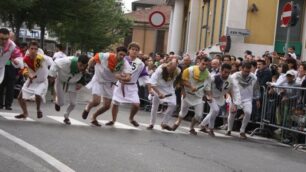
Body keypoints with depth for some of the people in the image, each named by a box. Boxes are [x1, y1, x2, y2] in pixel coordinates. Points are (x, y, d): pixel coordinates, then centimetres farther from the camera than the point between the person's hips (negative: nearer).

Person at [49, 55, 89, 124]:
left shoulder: (86, 69, -28)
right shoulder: (68, 61, -42)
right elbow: (56, 63, -26)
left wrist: (81, 83, -17)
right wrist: (52, 74, -25)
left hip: (72, 84, 3)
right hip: (61, 81, -3)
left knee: (73, 103, 1)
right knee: (61, 103, -2)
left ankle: (66, 116, 32)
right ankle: (57, 101, 39)